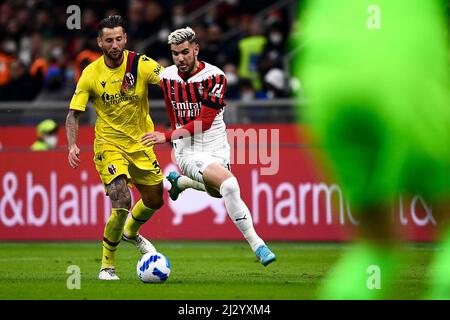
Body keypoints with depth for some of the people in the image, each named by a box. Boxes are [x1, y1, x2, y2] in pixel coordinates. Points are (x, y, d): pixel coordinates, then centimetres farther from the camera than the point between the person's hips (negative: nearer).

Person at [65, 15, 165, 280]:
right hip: (109, 144, -3)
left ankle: (131, 233, 51)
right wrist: (73, 145, -19)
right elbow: (74, 113, -4)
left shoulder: (141, 65, -12)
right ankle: (107, 266, -4)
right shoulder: (91, 74, -11)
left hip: (140, 144, 3)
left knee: (155, 200, 17)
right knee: (122, 203, -20)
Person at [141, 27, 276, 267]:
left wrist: (168, 137, -25)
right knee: (229, 185, -26)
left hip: (217, 149, 1)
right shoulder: (167, 77, -2)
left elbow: (204, 122, -19)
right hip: (189, 153, -1)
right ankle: (256, 244, -23)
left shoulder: (214, 77, -14)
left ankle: (180, 182, 52)